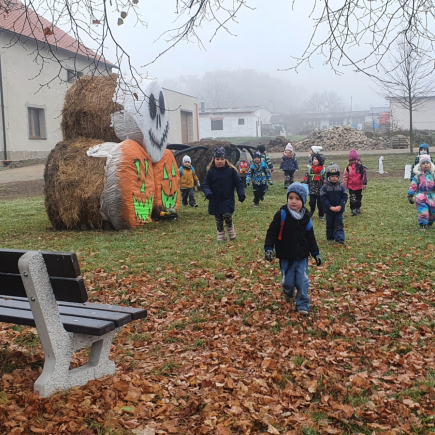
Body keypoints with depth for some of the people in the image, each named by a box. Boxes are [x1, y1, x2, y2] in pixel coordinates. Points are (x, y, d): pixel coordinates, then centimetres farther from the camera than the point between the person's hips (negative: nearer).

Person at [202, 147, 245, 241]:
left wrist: (241, 194, -9)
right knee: (218, 219, 9)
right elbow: (205, 184, 0)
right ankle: (220, 236, 25)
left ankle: (231, 233, 9)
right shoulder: (211, 171, -3)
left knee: (227, 216, -15)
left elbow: (238, 183, 0)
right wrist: (208, 193, -19)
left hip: (228, 200, -2)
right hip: (215, 201, 2)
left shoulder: (231, 170, -5)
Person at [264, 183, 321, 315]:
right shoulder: (281, 215, -11)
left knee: (303, 282, -1)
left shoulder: (306, 217, 1)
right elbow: (271, 233, -9)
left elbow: (310, 237, 10)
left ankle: (303, 306, 12)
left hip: (302, 257, 2)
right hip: (286, 257, -2)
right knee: (288, 281, 7)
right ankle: (288, 293, 40)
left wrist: (316, 253, 9)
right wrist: (268, 248, -19)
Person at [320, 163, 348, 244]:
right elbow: (323, 198, -11)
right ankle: (330, 239, 25)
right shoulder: (325, 187, -7)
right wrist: (330, 207, -20)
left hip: (339, 210, 0)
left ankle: (340, 239, -8)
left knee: (339, 225, -4)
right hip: (329, 210, 0)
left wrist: (340, 206, -17)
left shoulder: (341, 187, -2)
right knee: (329, 225, 12)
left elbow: (345, 197, -3)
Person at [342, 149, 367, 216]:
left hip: (359, 186, 0)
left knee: (358, 198, 9)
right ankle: (353, 210, 7)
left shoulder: (360, 166, -4)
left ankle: (358, 209, 16)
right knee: (352, 199, 0)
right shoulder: (348, 167, -3)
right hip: (351, 186, 0)